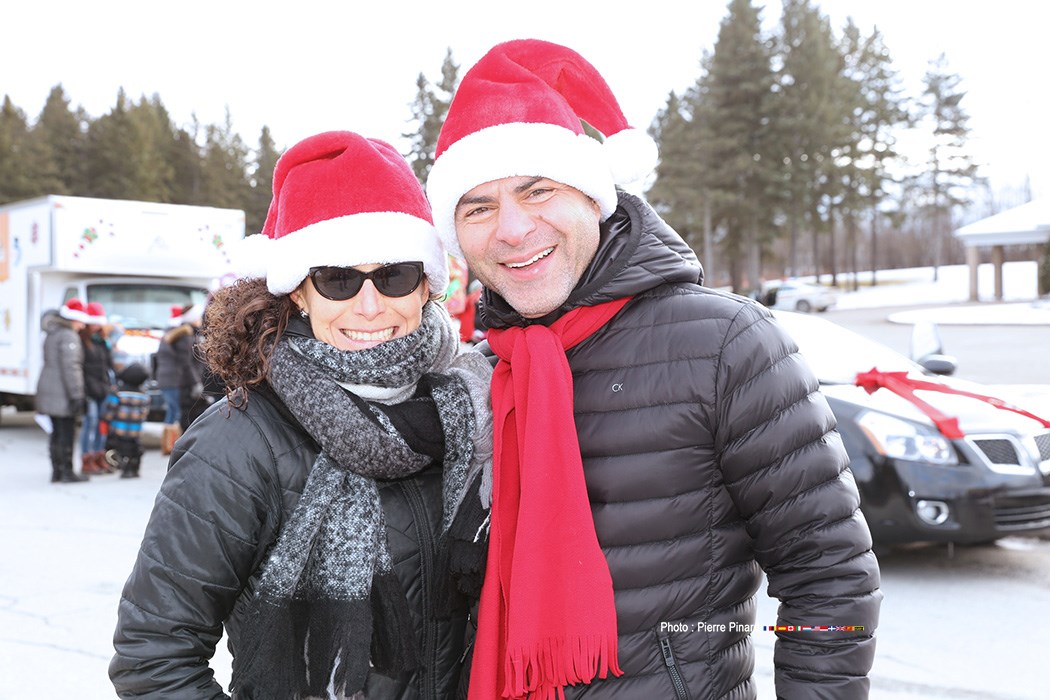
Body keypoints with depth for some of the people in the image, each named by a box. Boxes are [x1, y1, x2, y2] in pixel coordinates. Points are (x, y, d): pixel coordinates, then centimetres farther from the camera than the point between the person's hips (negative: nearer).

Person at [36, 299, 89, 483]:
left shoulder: (52, 334, 17)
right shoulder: (69, 336, -13)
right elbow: (70, 367, -20)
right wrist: (76, 395, -20)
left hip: (49, 390, 9)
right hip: (62, 393, -9)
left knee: (57, 432, 13)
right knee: (67, 432, -5)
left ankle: (56, 471, 17)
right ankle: (67, 472, -3)